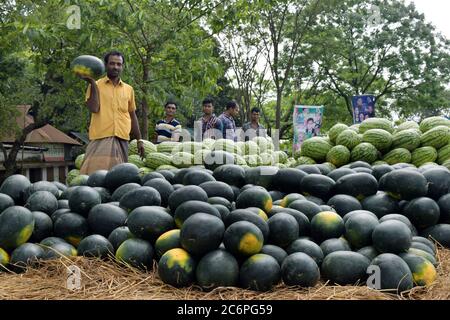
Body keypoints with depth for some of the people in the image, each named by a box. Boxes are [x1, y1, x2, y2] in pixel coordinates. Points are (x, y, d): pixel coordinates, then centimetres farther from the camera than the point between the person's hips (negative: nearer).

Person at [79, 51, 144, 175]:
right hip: (100, 138, -3)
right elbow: (94, 108, -10)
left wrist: (139, 139, 16)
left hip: (122, 140, 3)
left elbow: (132, 116, 19)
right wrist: (92, 83, -10)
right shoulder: (96, 85, 5)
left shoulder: (129, 89, 14)